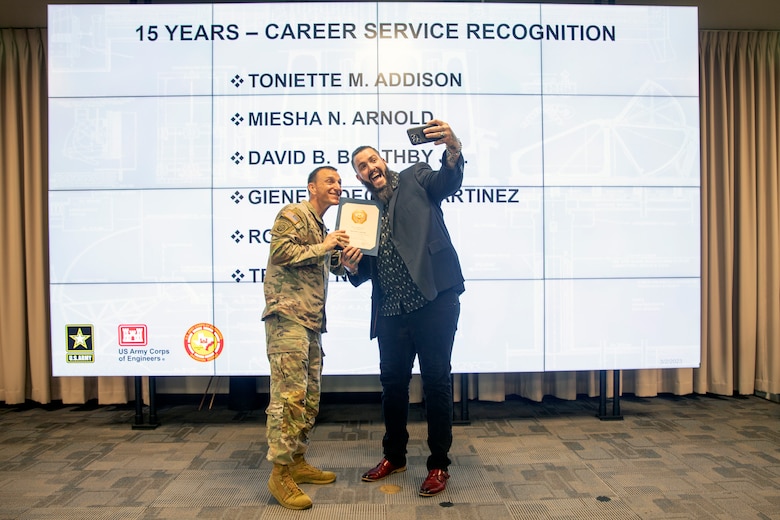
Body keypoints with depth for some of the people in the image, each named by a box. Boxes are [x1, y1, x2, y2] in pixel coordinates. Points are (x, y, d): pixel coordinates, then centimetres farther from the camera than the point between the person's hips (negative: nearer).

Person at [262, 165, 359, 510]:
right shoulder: (293, 214, -4)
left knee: (310, 395, 12)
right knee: (290, 393, -11)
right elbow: (279, 251, -19)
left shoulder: (322, 228, 23)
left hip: (312, 321, 10)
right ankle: (279, 473, -3)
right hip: (287, 316, -9)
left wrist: (343, 257, 8)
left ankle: (297, 462, 22)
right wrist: (323, 247, -12)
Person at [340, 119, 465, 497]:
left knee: (436, 382, 5)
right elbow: (365, 272, 14)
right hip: (391, 313, 5)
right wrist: (352, 266, -10)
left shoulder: (416, 179, 4)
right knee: (393, 383, 16)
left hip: (433, 303, -5)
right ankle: (394, 456, 36)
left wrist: (453, 150, -39)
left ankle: (439, 465, 21)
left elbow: (449, 182, -18)